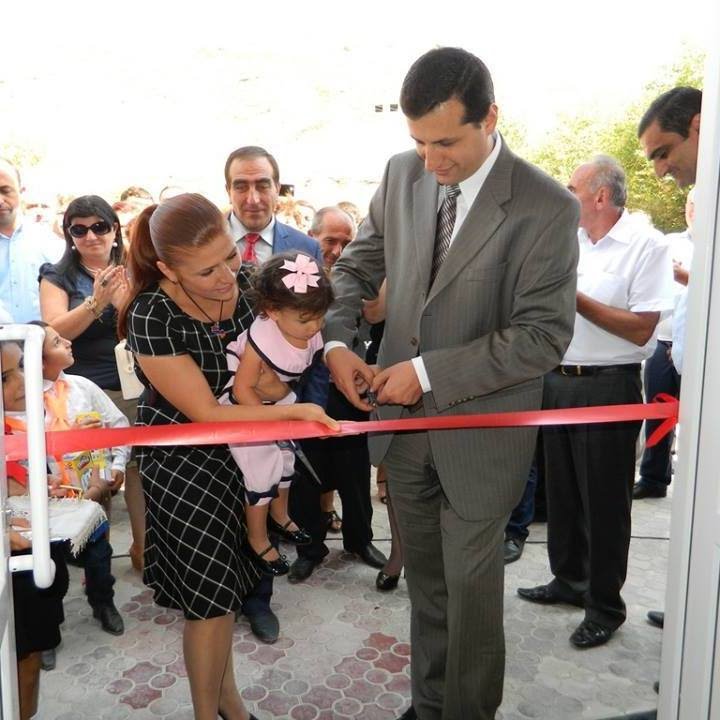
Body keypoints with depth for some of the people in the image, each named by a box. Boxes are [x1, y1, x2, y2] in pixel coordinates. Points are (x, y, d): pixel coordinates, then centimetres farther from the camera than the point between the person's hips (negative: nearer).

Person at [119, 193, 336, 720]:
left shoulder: (247, 280, -13)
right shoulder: (152, 318, -27)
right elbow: (206, 413, -24)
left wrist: (279, 377, -16)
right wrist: (296, 411, -26)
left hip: (243, 446, 5)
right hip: (185, 461, -5)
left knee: (223, 582, 20)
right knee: (211, 593, 4)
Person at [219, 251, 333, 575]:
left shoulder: (312, 333, -18)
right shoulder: (261, 338, -35)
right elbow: (242, 389, -27)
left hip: (279, 404, 7)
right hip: (246, 410, -7)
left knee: (286, 457, 21)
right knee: (262, 470, -1)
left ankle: (279, 515, 48)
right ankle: (257, 538, 21)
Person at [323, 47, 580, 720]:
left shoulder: (547, 208, -16)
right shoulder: (402, 174, -1)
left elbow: (543, 335, -19)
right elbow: (356, 265, 10)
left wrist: (430, 373, -21)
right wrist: (335, 339, -7)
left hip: (478, 431, -4)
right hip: (402, 420, 5)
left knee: (471, 582, 12)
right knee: (424, 578, 20)